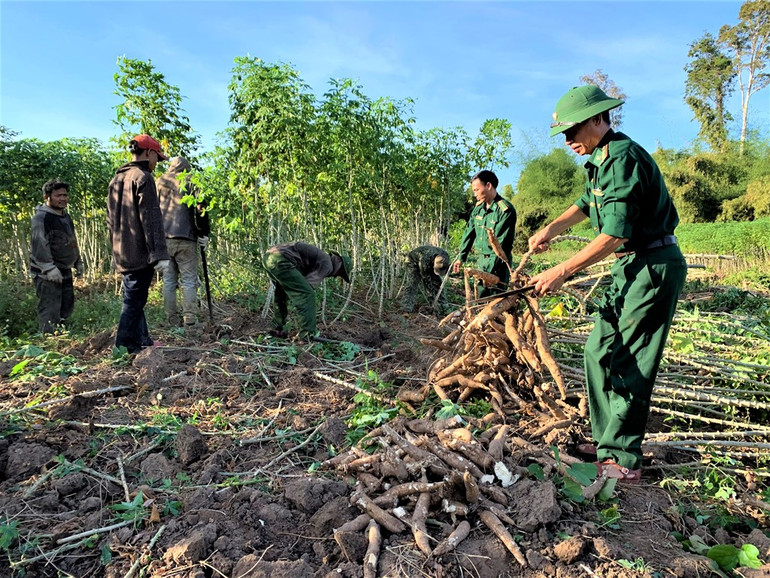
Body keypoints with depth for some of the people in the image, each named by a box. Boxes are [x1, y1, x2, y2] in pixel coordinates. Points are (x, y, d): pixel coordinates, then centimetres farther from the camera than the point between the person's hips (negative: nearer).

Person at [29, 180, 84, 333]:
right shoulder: (41, 217, -14)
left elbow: (72, 241, 25)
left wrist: (78, 262, 25)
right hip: (46, 274, -9)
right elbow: (39, 244, -22)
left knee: (67, 306, 14)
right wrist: (49, 268, -27)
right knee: (50, 310, -8)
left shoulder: (66, 216, 16)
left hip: (64, 271, 9)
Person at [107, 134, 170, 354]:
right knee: (134, 301, -4)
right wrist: (160, 253, -19)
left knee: (133, 298, 15)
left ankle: (143, 342, 24)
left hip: (121, 253, 9)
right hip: (140, 253, -9)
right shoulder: (143, 177, -10)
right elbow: (151, 218, -17)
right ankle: (123, 348, -1)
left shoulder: (116, 180, 17)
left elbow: (111, 219, 22)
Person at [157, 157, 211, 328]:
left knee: (168, 280, 8)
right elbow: (200, 208, -5)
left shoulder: (159, 182, 16)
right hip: (185, 239, -4)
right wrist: (204, 234, 1)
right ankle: (190, 321, -4)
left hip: (163, 239, 4)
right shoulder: (190, 181, 3)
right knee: (189, 281, -1)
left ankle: (172, 320, 9)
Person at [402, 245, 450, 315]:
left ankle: (442, 309, 0)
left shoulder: (445, 257, -28)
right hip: (413, 261, -5)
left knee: (438, 283, -5)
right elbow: (426, 280, -33)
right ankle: (407, 309, -16)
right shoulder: (425, 260, -45)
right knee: (412, 285, -19)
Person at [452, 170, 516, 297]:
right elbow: (469, 232, 14)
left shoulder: (506, 210, -17)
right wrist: (461, 258, 13)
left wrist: (489, 272, -23)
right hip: (481, 260, 7)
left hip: (498, 263, -7)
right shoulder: (479, 206, 6)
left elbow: (501, 244, -21)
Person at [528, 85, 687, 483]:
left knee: (630, 363, -7)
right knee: (599, 352, 10)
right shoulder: (599, 159, 12)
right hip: (629, 267, 10)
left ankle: (622, 460, 4)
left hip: (654, 266, -10)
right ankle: (608, 439, 20)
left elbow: (614, 235, -27)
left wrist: (561, 272, -25)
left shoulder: (623, 158, -20)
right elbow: (586, 204, 29)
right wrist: (550, 230, 14)